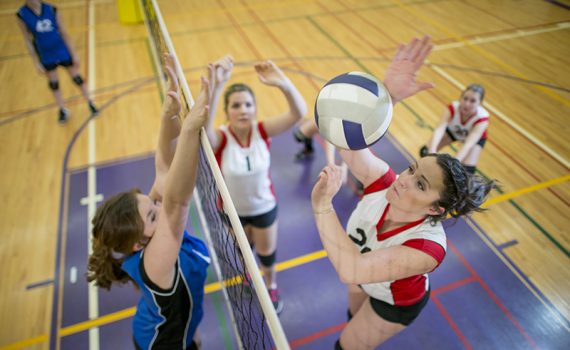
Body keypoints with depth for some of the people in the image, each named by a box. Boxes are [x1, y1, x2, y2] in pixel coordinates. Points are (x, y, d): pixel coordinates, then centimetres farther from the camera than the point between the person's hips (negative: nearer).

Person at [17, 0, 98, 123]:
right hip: (46, 57, 1)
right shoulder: (22, 15, -12)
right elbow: (28, 41, -6)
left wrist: (74, 55, -3)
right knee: (53, 84, 14)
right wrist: (37, 63, -6)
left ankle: (90, 103, 27)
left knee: (77, 78, 9)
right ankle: (63, 110, 31)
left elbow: (63, 33, -4)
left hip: (62, 52, 0)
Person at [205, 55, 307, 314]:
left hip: (264, 205, 0)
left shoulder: (262, 130, -24)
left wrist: (283, 84, -58)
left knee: (267, 252, 22)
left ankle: (271, 286, 56)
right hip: (233, 209, 0)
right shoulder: (220, 138, -28)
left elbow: (299, 113, -39)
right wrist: (216, 86, -68)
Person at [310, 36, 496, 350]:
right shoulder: (383, 183, -33)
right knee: (354, 317, 35)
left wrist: (322, 206, -61)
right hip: (365, 283, 5)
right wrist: (387, 94, -64)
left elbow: (351, 269, -57)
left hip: (394, 303, -4)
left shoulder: (426, 248, -44)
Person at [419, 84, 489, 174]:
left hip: (476, 137, -2)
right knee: (425, 152, -8)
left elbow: (469, 143, -52)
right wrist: (432, 151, -71)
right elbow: (439, 129, -52)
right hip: (453, 130, 2)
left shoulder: (482, 118, -39)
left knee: (468, 171, -22)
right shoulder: (453, 108, -37)